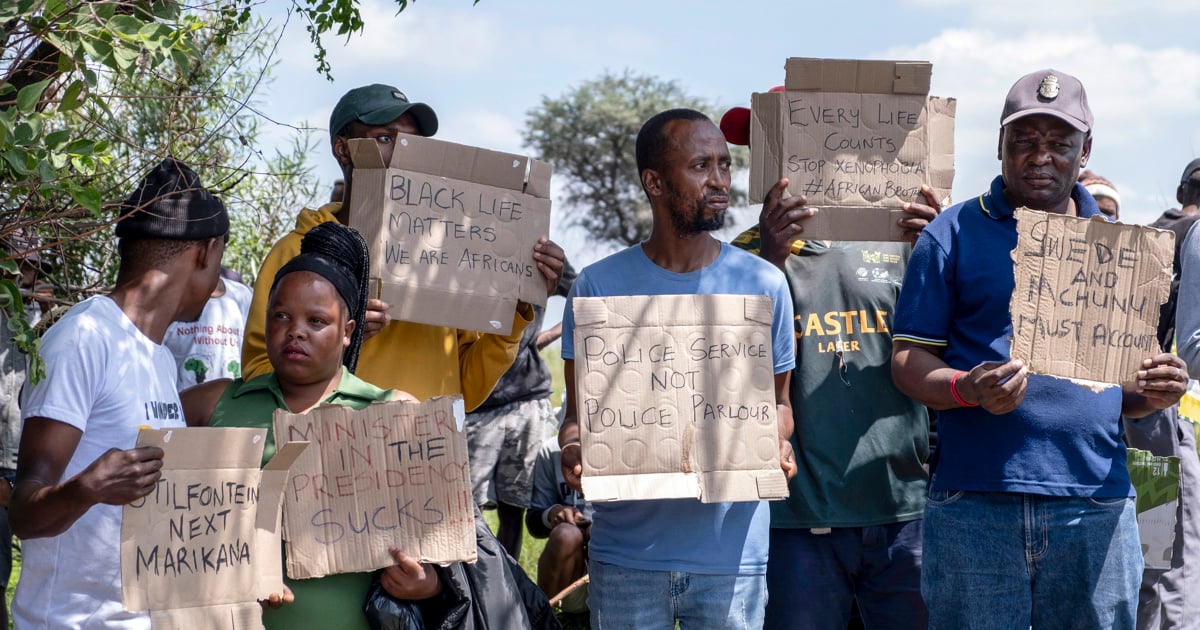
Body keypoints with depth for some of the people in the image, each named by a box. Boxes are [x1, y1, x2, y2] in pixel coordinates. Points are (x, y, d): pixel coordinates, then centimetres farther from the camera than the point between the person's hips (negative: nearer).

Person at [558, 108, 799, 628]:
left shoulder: (762, 284, 3)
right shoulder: (599, 286, 1)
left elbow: (777, 401, 11)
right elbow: (578, 409, 6)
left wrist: (774, 446, -11)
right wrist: (573, 449, -17)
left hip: (731, 553, 0)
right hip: (626, 554, 0)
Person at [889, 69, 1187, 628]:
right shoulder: (953, 234, 5)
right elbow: (909, 360, 1)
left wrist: (1151, 394, -4)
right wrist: (968, 390, -19)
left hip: (1096, 503, 3)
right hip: (976, 503, -2)